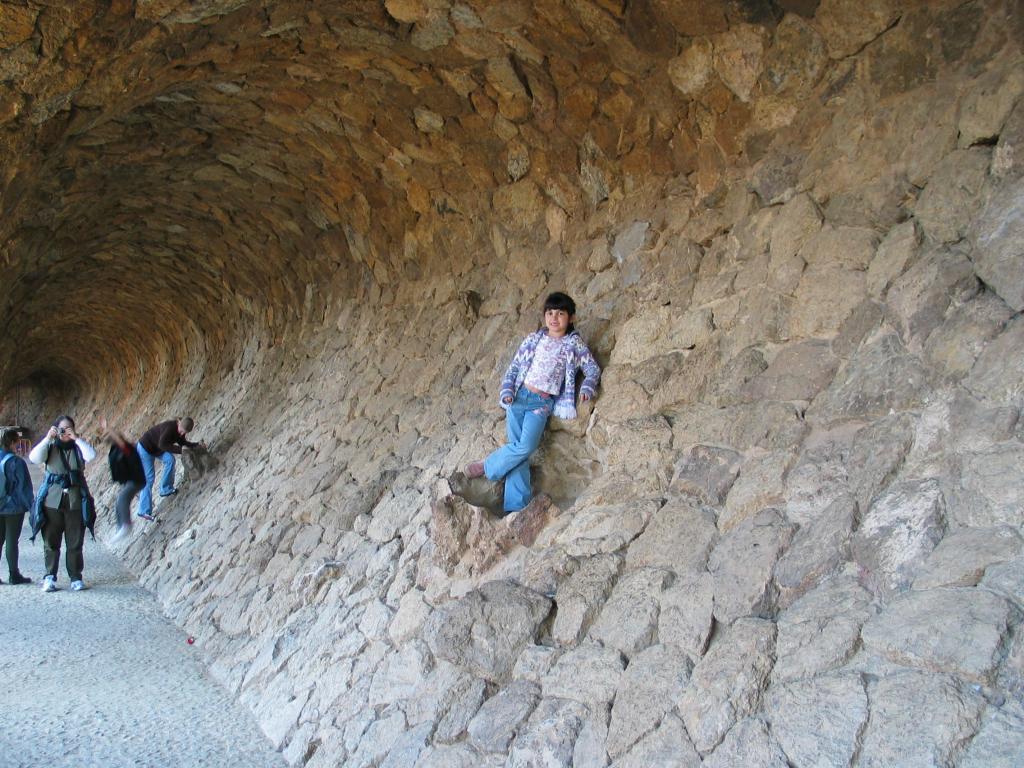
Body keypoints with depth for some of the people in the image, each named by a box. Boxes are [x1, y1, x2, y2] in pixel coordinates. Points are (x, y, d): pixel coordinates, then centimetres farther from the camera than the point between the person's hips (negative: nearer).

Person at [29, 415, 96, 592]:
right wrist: (47, 438, -15)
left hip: (76, 501, 0)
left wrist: (76, 438, -14)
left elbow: (91, 455, -13)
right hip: (52, 501, 0)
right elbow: (34, 458, -11)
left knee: (75, 543, 3)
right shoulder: (50, 447, 6)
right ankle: (50, 577, 8)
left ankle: (76, 577, 9)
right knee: (51, 542, 2)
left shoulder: (78, 448, 7)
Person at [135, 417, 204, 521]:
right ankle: (144, 511, -5)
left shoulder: (180, 429, -8)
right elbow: (162, 445, -40)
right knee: (149, 478, -8)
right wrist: (180, 449, -40)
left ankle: (166, 489, -1)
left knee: (170, 459, -13)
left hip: (156, 448, 8)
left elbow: (183, 443, 4)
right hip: (145, 448, -8)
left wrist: (197, 445, -10)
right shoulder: (170, 427, -33)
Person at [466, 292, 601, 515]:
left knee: (526, 447, -20)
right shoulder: (534, 339, 10)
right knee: (520, 448, -5)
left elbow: (593, 369, 5)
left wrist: (587, 388, -15)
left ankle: (487, 467, 3)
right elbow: (514, 367, 13)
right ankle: (516, 505, -1)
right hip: (519, 397, 1)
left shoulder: (574, 344, 5)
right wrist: (507, 391, -2)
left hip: (542, 404, -1)